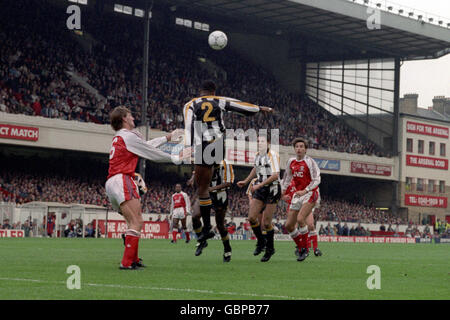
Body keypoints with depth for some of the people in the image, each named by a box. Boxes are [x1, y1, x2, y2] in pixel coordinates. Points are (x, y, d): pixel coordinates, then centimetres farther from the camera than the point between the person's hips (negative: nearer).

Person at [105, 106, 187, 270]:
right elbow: (153, 153, 0)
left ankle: (133, 259, 19)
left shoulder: (118, 138, 23)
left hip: (112, 183, 10)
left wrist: (167, 138, 44)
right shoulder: (129, 136, -5)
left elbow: (147, 145, 34)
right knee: (136, 223, -16)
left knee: (136, 222, 17)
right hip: (122, 181, -10)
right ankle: (127, 262, -24)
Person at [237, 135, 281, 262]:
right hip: (259, 189, 6)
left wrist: (259, 185, -22)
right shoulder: (257, 155, 9)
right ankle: (261, 241, 18)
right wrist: (246, 181, 27)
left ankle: (270, 248, 15)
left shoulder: (273, 155, -13)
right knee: (251, 218, -6)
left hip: (272, 190, -6)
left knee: (266, 223, -5)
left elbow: (275, 175, -21)